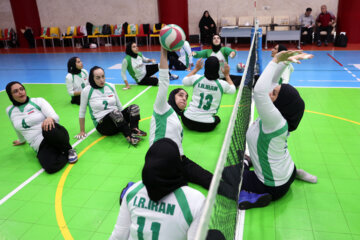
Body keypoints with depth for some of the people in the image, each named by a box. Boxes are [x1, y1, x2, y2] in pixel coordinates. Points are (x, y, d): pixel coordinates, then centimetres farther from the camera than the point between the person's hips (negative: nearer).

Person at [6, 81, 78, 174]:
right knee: (50, 167, -34)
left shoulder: (38, 101, 4)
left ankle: (68, 149, -13)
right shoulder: (10, 111, 13)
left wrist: (50, 118, -32)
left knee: (48, 130, -42)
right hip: (41, 146, 1)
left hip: (56, 135, -1)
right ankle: (67, 154, -2)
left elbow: (56, 117, -9)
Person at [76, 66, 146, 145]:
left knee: (134, 107, -20)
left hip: (118, 119, 5)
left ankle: (134, 130, -41)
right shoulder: (87, 91, -5)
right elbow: (82, 112, 3)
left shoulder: (111, 86, 7)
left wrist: (125, 120, 18)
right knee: (115, 112, -36)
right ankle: (129, 137, -45)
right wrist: (82, 131, 6)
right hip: (102, 124, -5)